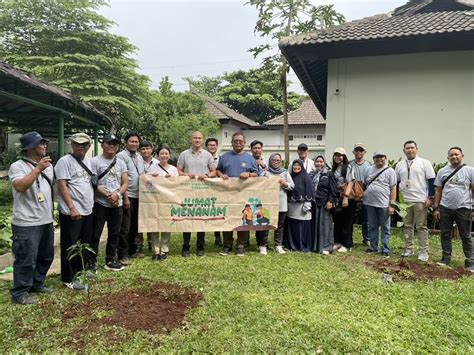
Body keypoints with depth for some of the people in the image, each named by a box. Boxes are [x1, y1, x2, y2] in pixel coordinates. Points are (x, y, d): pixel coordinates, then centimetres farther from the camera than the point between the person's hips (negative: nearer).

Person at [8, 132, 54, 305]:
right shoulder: (17, 166, -11)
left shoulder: (48, 165, 12)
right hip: (26, 223, -8)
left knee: (46, 256, 18)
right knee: (26, 259, 0)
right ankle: (19, 293, 16)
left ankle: (37, 284, 35)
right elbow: (21, 186, -28)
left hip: (46, 221, 8)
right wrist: (37, 169, -28)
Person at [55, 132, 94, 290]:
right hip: (71, 212, -8)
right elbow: (62, 186, -16)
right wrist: (72, 207, -22)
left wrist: (91, 204, 13)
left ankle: (80, 271, 32)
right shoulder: (65, 161, -10)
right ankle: (68, 279, 13)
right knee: (70, 246, 2)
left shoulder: (88, 161, 13)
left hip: (87, 211, 8)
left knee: (85, 244, 17)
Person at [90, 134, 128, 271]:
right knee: (95, 234, 1)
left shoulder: (121, 163, 10)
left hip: (117, 204, 5)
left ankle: (110, 260, 25)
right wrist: (107, 195, -17)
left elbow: (125, 183, 5)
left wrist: (117, 194, -13)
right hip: (100, 203, -5)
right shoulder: (95, 161, -5)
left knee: (114, 233, 12)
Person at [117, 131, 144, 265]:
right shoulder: (121, 156, -8)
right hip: (128, 196, -7)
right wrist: (125, 197, -17)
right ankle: (123, 255, 9)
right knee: (125, 228, 0)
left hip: (139, 196, 7)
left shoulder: (139, 157, 15)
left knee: (135, 225, 16)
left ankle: (133, 250, 28)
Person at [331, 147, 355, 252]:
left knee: (346, 222, 1)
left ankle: (347, 245, 10)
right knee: (337, 221, 11)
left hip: (346, 198, -6)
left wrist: (346, 197, -21)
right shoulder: (333, 168, 12)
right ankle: (338, 242, 23)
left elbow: (350, 183, -14)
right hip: (337, 198, 6)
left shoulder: (348, 167, -7)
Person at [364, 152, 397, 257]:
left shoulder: (390, 171, -3)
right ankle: (373, 247, 24)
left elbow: (393, 188, -6)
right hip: (370, 203, 5)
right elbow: (365, 184, 15)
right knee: (372, 227, 13)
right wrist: (362, 196, 3)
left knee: (385, 228, 4)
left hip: (384, 204, -4)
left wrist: (392, 205, -11)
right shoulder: (370, 169, 12)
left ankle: (385, 249, 12)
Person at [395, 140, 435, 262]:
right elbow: (396, 183, 15)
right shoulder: (399, 165, 10)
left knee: (421, 227, 1)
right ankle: (409, 249, 19)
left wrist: (430, 197, -9)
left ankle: (424, 251, 8)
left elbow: (431, 180, -3)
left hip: (420, 200, -4)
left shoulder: (425, 163, -1)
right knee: (407, 226, 10)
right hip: (404, 201, 4)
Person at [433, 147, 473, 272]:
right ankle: (446, 258, 20)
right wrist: (436, 208, 3)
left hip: (463, 208, -2)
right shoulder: (442, 171, 7)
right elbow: (438, 191, 8)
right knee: (445, 234, 9)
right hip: (445, 208, 3)